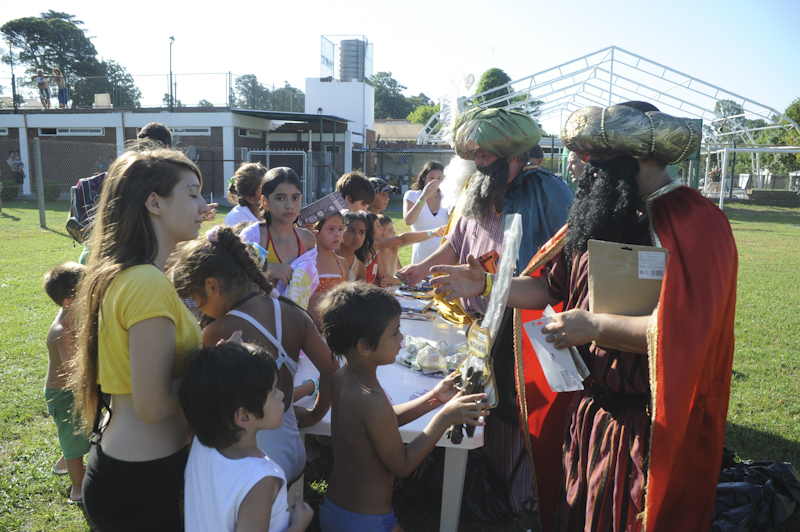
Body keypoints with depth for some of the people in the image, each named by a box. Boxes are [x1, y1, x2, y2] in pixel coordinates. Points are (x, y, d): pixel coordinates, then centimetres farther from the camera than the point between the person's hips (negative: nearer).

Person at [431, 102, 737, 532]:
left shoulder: (697, 223, -17)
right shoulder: (602, 214, 5)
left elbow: (686, 331, -27)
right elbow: (550, 288, 10)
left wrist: (593, 326, -25)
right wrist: (485, 285, 2)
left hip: (650, 428, -6)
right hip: (586, 411, 6)